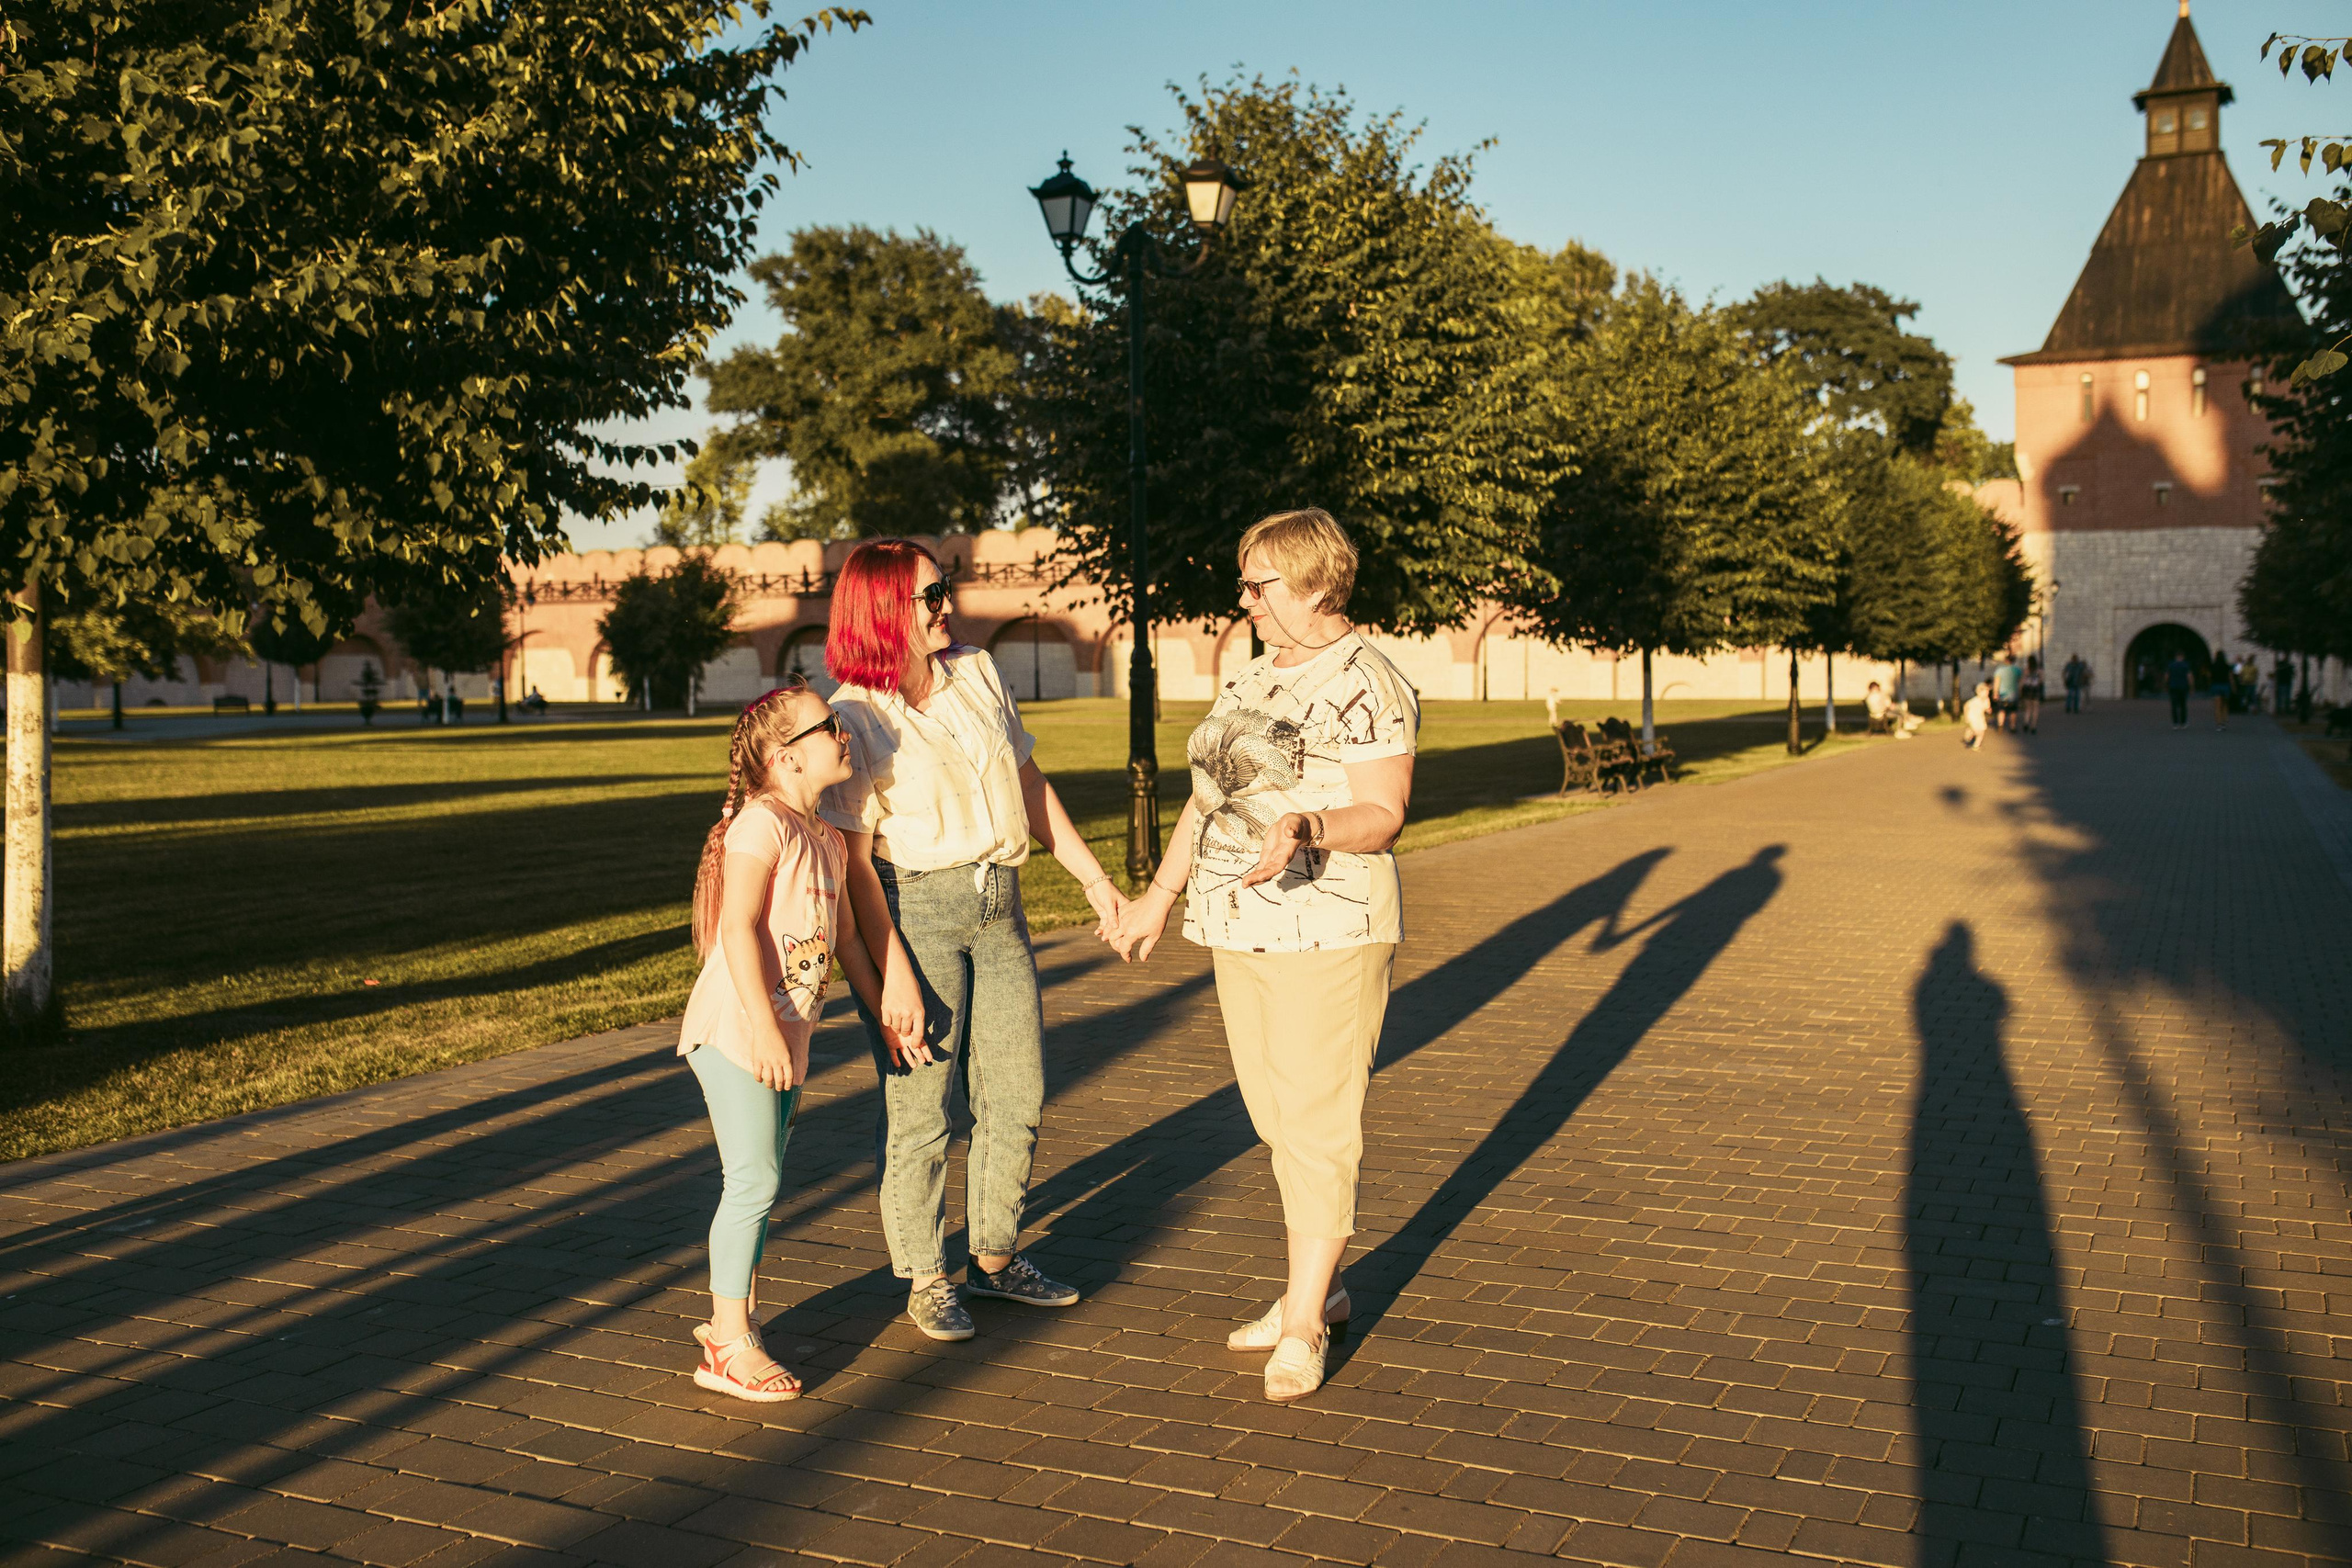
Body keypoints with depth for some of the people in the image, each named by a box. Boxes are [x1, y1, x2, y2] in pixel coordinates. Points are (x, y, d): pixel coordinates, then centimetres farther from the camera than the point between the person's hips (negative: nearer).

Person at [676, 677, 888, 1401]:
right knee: (753, 1181, -7)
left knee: (759, 1184, 15)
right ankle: (729, 1344, 2)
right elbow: (738, 928, -21)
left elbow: (844, 933, 23)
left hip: (785, 1037, 9)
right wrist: (763, 1027, -26)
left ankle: (733, 1321, 27)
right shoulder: (762, 824, -14)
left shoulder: (826, 839, 14)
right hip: (735, 1030, -9)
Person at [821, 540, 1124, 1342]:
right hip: (911, 911, -6)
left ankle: (996, 1255, 29)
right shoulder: (854, 718, -12)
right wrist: (895, 976, -19)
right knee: (920, 1106, 1)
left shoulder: (978, 674, 6)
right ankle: (926, 1281, 18)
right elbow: (853, 859, -14)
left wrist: (1092, 876, 13)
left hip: (997, 906, 6)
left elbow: (1029, 783, 15)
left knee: (1019, 1095, 11)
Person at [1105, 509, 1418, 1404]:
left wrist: (1306, 829, -34)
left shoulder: (1366, 685, -11)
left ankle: (1302, 1324, 7)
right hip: (1241, 929, 8)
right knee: (1275, 1117, 13)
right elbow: (1208, 795, 19)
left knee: (1316, 1122, -2)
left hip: (1328, 934, -8)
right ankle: (1322, 1287, 27)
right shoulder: (1256, 677, 15)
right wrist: (1161, 896, 19)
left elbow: (1383, 816, -16)